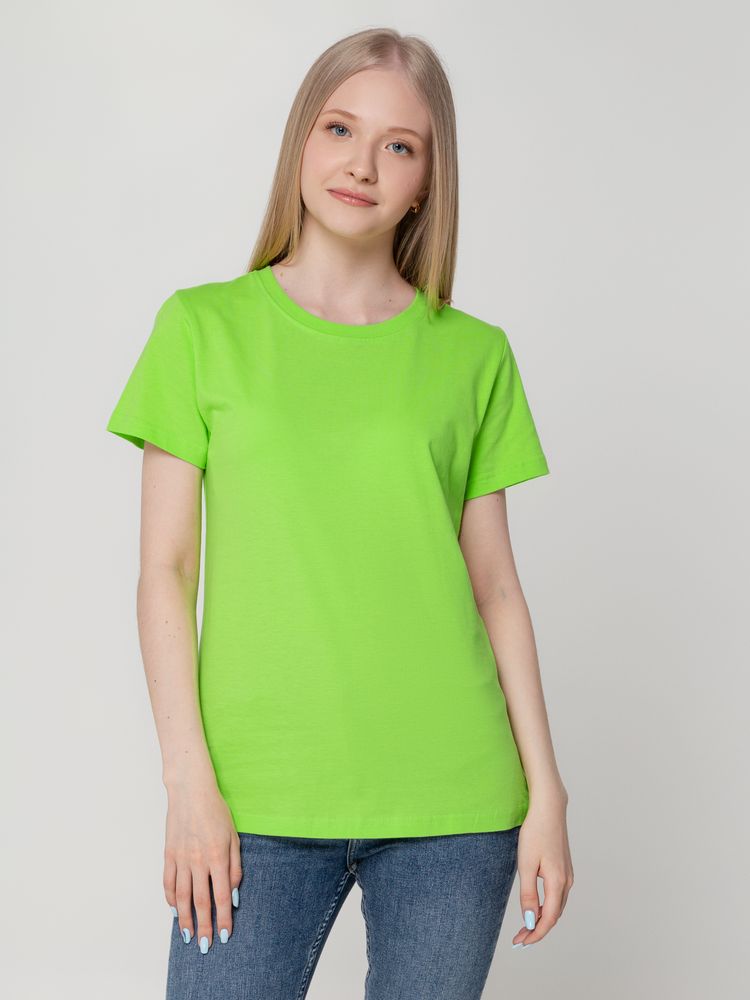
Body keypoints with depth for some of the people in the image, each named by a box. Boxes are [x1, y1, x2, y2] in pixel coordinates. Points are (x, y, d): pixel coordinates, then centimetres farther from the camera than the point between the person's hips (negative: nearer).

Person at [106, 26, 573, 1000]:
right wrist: (190, 780, -6)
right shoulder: (203, 328, 3)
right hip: (258, 795, -1)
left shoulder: (475, 356, 6)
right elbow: (167, 569, 1)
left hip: (452, 805, 1)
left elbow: (496, 589, 7)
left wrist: (546, 792, 4)